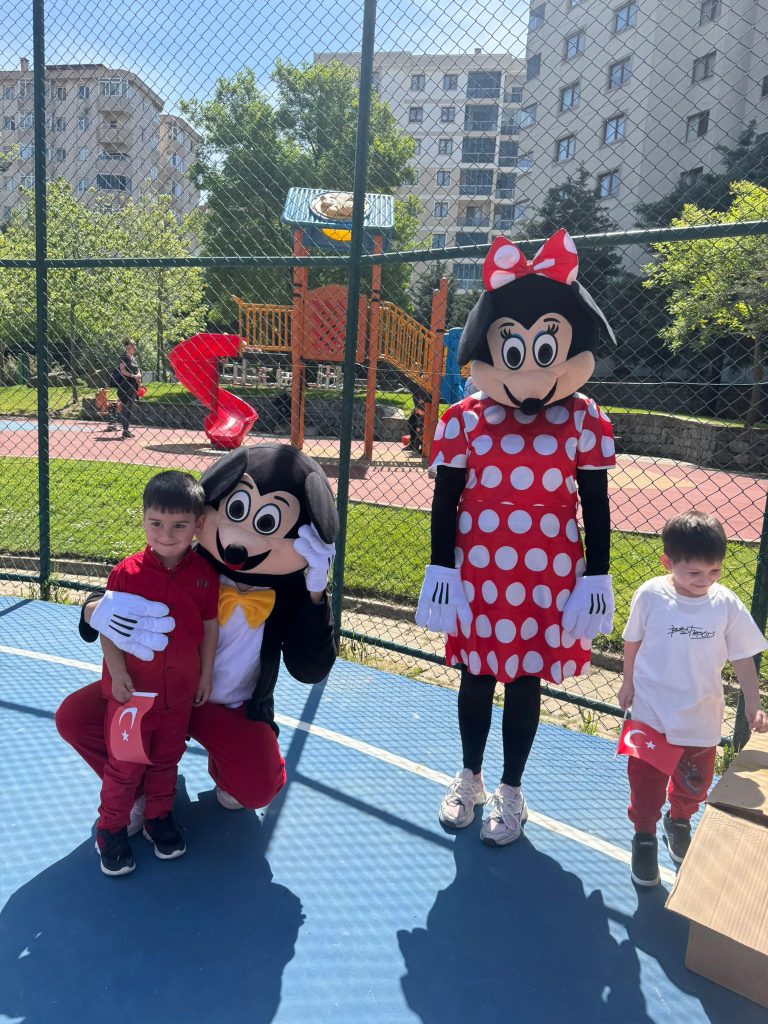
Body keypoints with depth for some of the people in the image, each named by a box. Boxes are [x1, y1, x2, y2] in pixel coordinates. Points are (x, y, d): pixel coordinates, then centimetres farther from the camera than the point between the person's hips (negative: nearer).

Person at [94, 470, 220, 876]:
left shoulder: (205, 573, -9)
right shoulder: (127, 572, -16)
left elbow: (210, 626, 0)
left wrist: (206, 674, 3)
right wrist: (117, 673, -15)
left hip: (181, 690, 2)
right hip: (133, 689, -2)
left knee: (167, 759, 20)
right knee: (125, 765, 11)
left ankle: (159, 816, 41)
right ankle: (110, 828, 32)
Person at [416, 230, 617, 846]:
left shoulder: (584, 420, -6)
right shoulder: (465, 420, -7)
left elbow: (596, 506, -1)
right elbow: (445, 501, -2)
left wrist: (596, 578, -2)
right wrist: (440, 571, -3)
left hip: (549, 578, 0)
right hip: (478, 575, 1)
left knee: (527, 680, 12)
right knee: (477, 675, 15)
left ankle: (511, 792, 34)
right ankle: (469, 780, 38)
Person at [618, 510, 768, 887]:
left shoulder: (726, 605, -12)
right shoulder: (650, 595, -16)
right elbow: (632, 641, 0)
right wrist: (628, 683, 9)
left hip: (701, 717, 2)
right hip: (650, 713, -2)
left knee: (694, 783, 20)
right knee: (646, 781, 9)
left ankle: (679, 822, 48)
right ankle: (644, 837, 33)